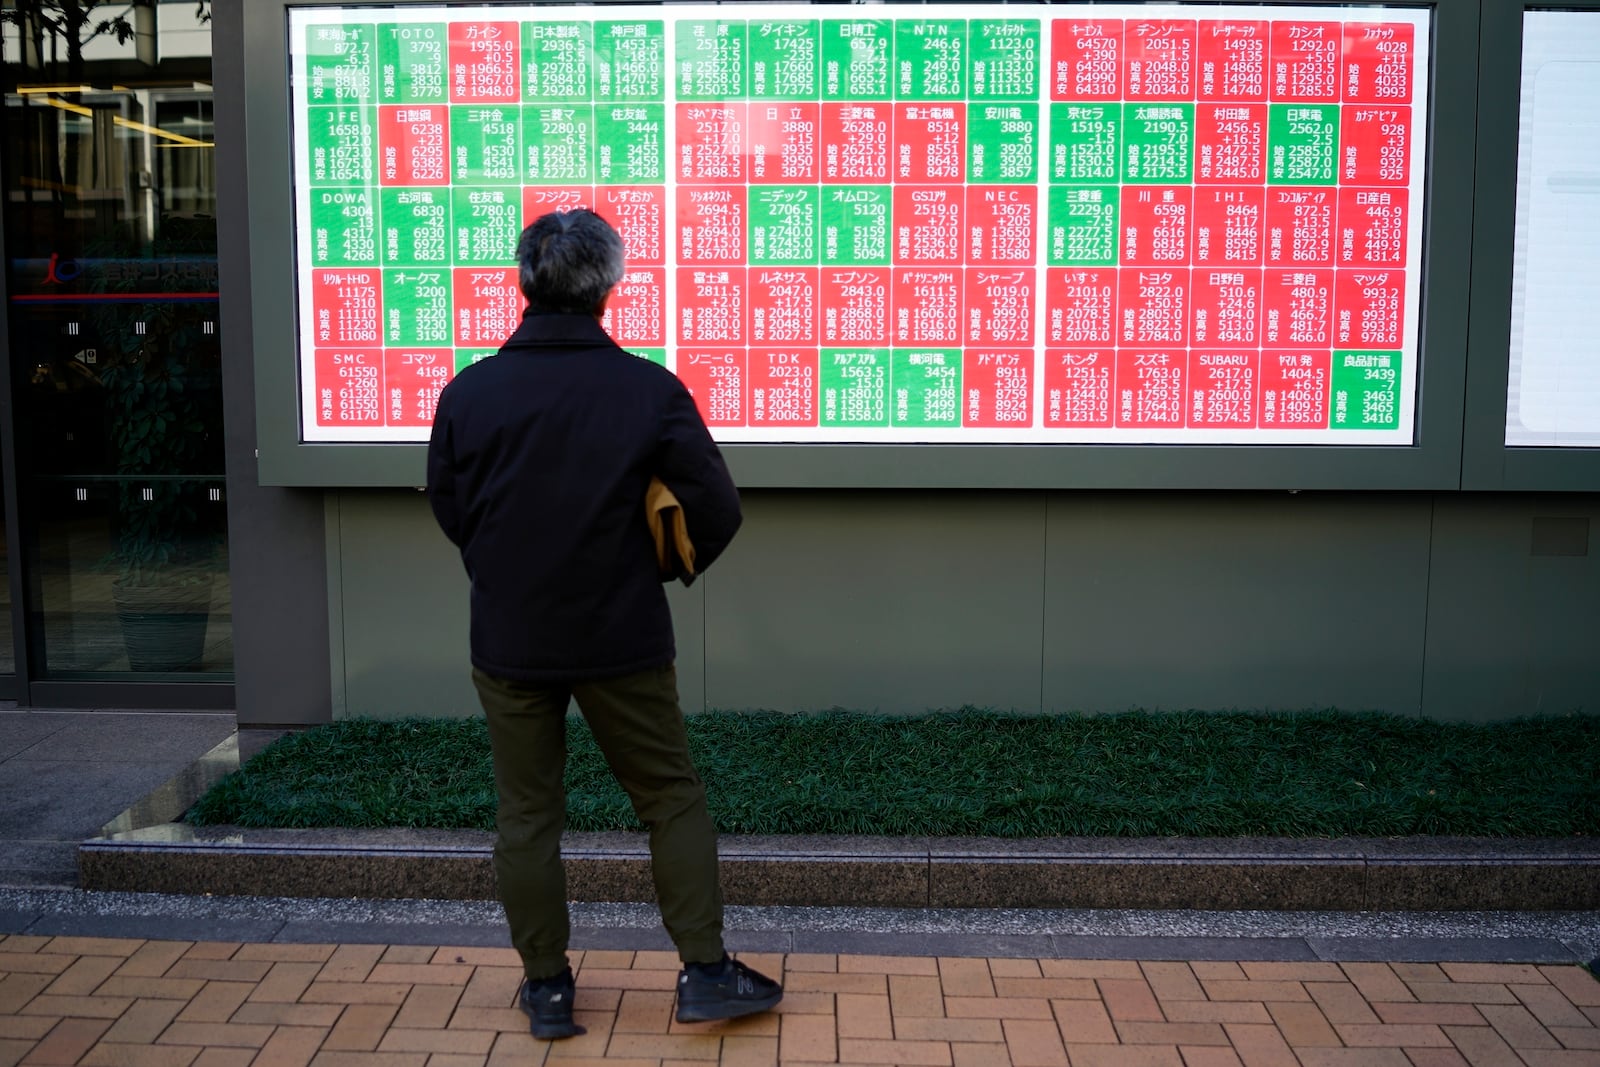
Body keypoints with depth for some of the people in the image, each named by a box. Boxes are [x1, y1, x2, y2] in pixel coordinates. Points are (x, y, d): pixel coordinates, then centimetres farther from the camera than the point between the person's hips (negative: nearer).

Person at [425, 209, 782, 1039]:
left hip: (509, 639, 2)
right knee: (671, 800, 13)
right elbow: (717, 509, -8)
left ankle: (546, 986, 23)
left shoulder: (468, 391, -7)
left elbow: (446, 509, 6)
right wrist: (672, 565, 12)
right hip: (622, 638, -1)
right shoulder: (650, 390, -12)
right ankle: (704, 971, 18)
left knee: (527, 815, 13)